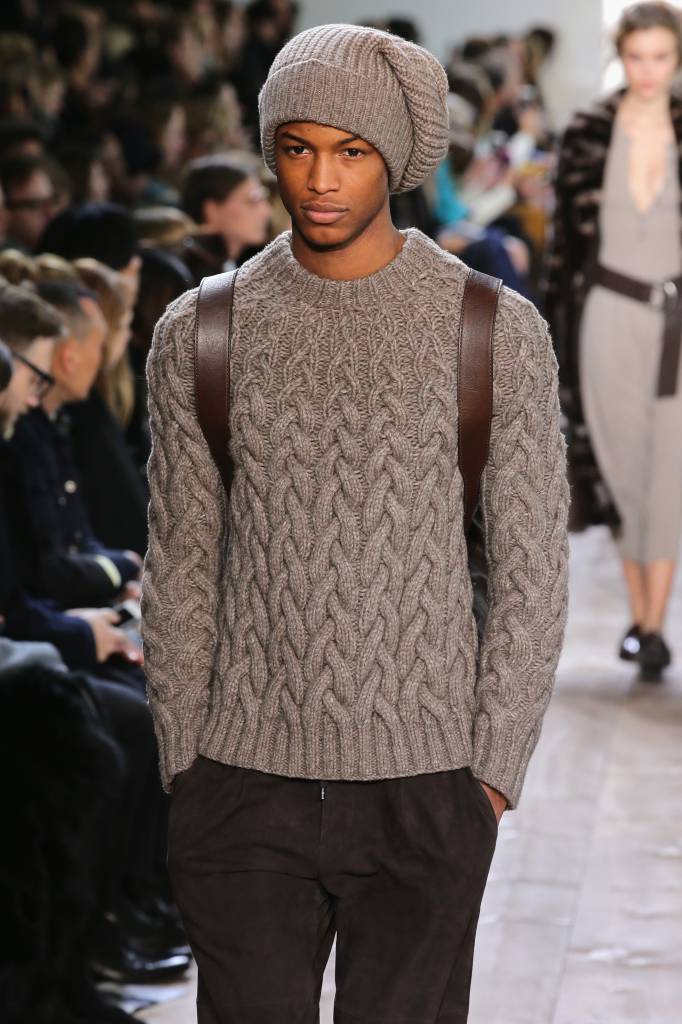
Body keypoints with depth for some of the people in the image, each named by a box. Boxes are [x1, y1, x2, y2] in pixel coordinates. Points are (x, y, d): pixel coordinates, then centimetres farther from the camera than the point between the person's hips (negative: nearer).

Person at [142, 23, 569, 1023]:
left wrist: (490, 776, -5)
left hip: (424, 790, -1)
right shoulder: (199, 333, 2)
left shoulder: (499, 331, -3)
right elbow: (181, 567, 7)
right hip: (247, 790, 1)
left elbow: (531, 574, -1)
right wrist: (185, 772, 3)